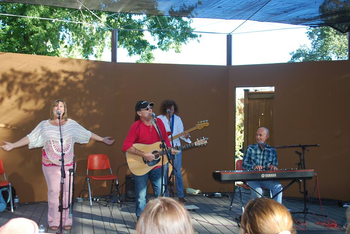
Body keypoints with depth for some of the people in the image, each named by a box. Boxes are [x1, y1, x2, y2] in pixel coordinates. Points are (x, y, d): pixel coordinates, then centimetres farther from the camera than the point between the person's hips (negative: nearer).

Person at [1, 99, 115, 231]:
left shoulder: (72, 124, 4)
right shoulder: (44, 125, 3)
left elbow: (87, 134, 7)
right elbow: (30, 138, 1)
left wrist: (103, 140, 6)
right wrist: (12, 145, -6)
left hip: (68, 164, 1)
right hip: (51, 164, -1)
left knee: (67, 191, 2)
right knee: (53, 192, 1)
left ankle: (67, 221, 12)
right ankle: (54, 221, 11)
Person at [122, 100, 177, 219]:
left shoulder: (158, 122, 2)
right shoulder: (136, 126, -14)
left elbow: (165, 139, 15)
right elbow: (126, 146, -20)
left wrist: (170, 149, -3)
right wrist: (144, 155, -24)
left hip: (157, 165, 4)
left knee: (161, 194, 9)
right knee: (141, 196, 6)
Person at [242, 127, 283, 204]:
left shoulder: (272, 150, 9)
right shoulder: (250, 148, 5)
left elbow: (275, 165, 8)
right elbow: (244, 164, -1)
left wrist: (273, 166, -18)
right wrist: (254, 166, -22)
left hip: (267, 179, 2)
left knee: (278, 187, -28)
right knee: (257, 191, -33)